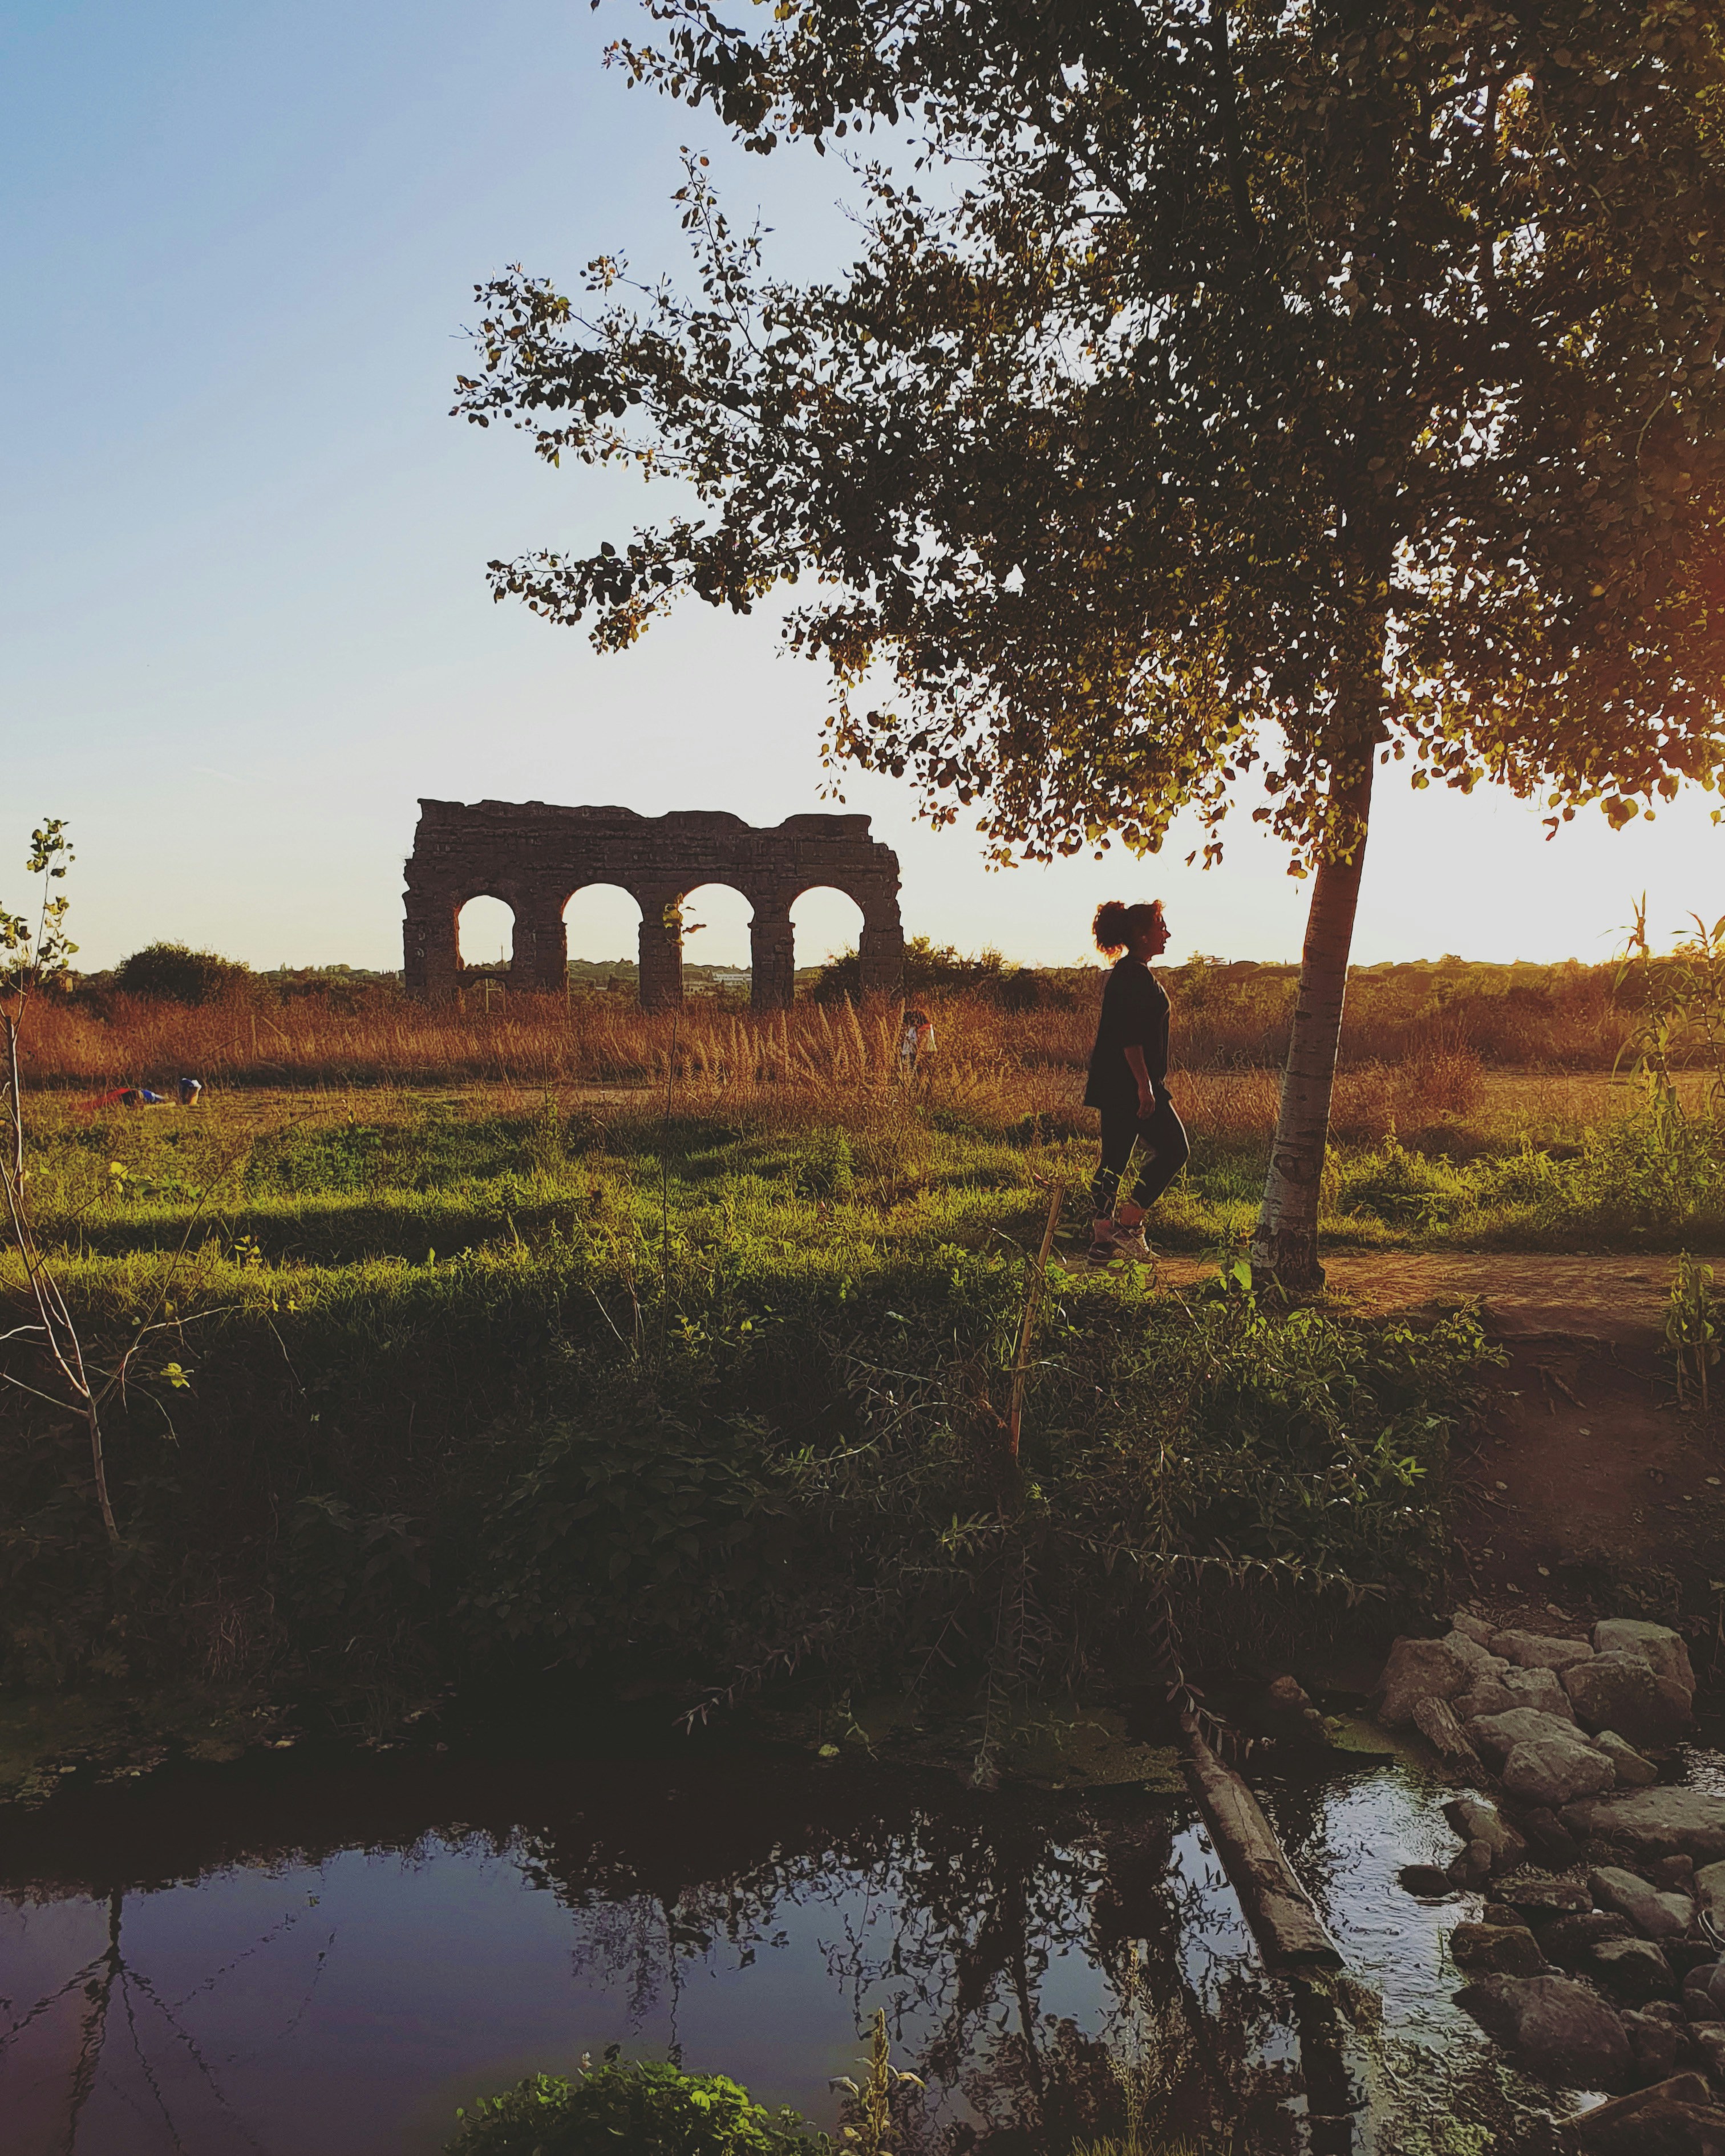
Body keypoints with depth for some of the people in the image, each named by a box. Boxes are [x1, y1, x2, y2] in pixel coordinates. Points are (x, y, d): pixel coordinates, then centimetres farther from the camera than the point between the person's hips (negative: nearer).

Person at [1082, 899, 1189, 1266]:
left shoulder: (1127, 973, 18)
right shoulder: (1135, 975, -14)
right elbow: (1130, 1037, -22)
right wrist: (1144, 1086, -22)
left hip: (1115, 1085, 10)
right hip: (1131, 1083, -10)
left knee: (1114, 1160, 9)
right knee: (1174, 1150, -4)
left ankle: (1102, 1241, 10)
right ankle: (1127, 1222, -3)